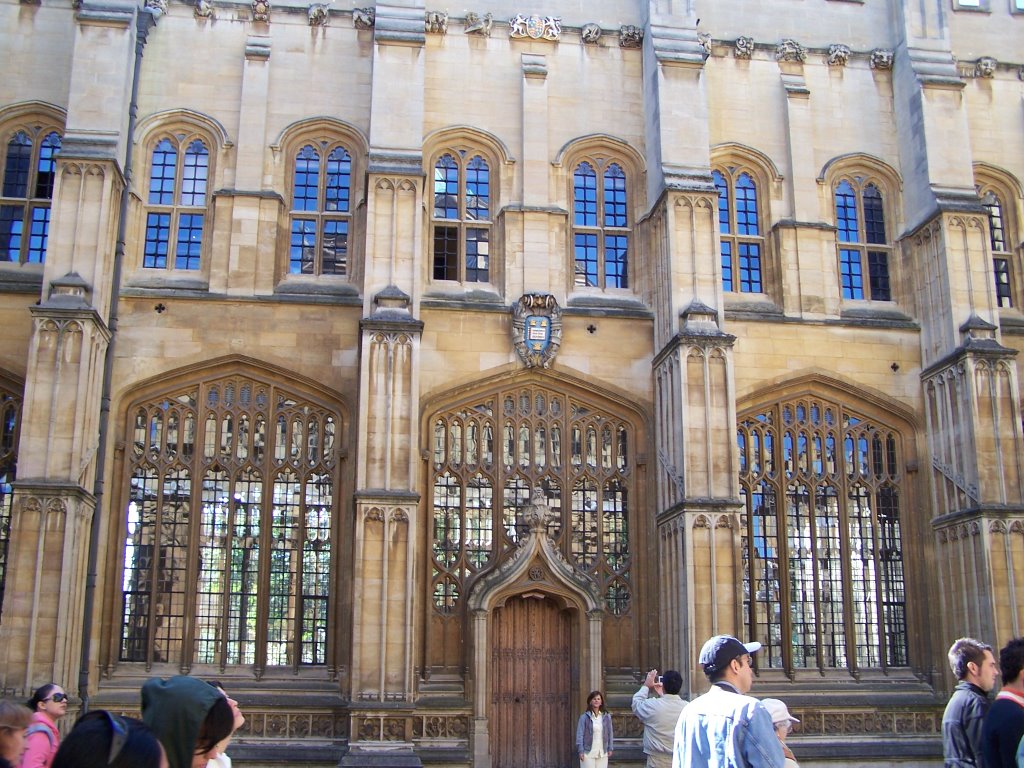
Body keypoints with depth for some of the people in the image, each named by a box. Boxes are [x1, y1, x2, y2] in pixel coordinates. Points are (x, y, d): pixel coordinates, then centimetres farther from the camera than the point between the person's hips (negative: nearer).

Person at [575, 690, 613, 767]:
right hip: (588, 753, -3)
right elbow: (580, 734, -4)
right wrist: (581, 751, -9)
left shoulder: (606, 717, 5)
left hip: (602, 753, 3)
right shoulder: (584, 717, -4)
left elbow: (609, 733, 10)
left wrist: (610, 749, 6)